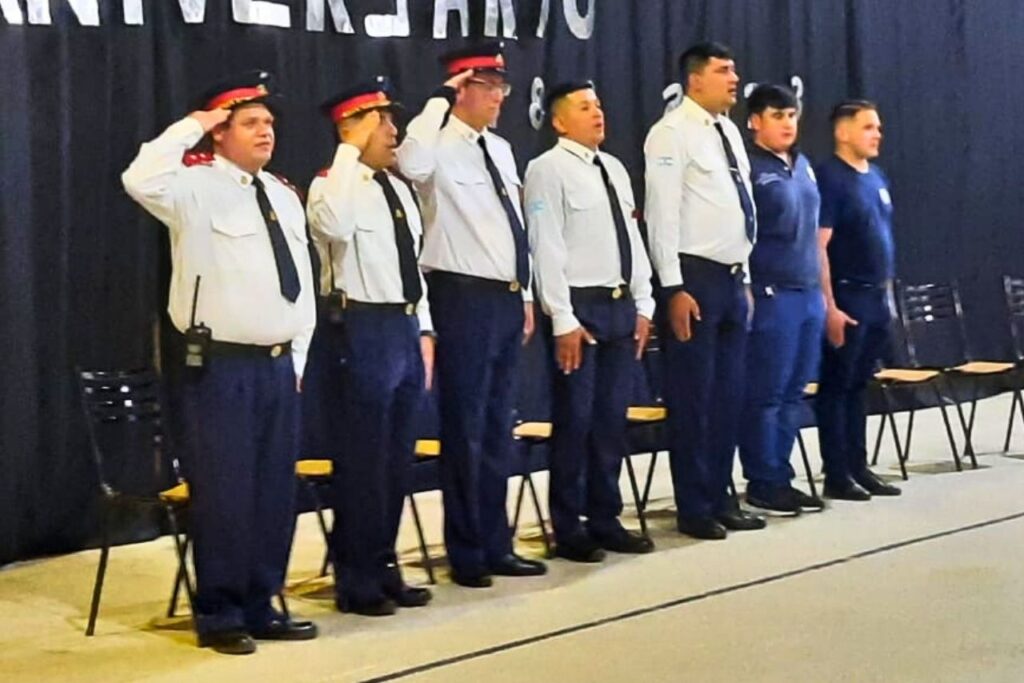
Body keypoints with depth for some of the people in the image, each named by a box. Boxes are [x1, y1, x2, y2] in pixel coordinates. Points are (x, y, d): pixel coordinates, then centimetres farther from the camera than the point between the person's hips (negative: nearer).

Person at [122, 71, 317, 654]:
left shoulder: (285, 196, 15)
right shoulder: (197, 187, -7)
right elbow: (142, 180, -30)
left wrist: (298, 358, 13)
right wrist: (193, 125, -18)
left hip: (279, 364, 7)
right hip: (223, 365, -7)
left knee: (276, 490, 11)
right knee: (225, 491, -3)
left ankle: (261, 606, 22)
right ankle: (220, 615, 10)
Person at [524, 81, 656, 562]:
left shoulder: (614, 168, 14)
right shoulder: (548, 169, -8)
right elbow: (546, 248, -13)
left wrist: (643, 304, 11)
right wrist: (563, 320, -17)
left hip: (621, 305, 7)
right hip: (580, 306, -7)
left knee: (612, 419, 11)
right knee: (575, 420, -1)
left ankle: (605, 520, 21)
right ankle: (569, 531, 9)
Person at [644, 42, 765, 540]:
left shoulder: (729, 131, 14)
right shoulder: (672, 133, -9)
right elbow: (662, 214, -14)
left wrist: (745, 279, 16)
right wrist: (674, 288, -19)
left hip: (732, 277, 8)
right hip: (695, 277, -8)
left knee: (729, 396, 11)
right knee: (693, 397, -1)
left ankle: (720, 499, 20)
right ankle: (694, 509, 8)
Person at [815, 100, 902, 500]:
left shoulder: (876, 178, 13)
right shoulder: (829, 178, -11)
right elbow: (818, 246, -16)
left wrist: (888, 294, 17)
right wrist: (829, 306, -20)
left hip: (877, 297, 8)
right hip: (846, 298, -8)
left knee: (859, 386, 13)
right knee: (837, 387, -1)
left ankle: (858, 467, 18)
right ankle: (837, 475, 3)